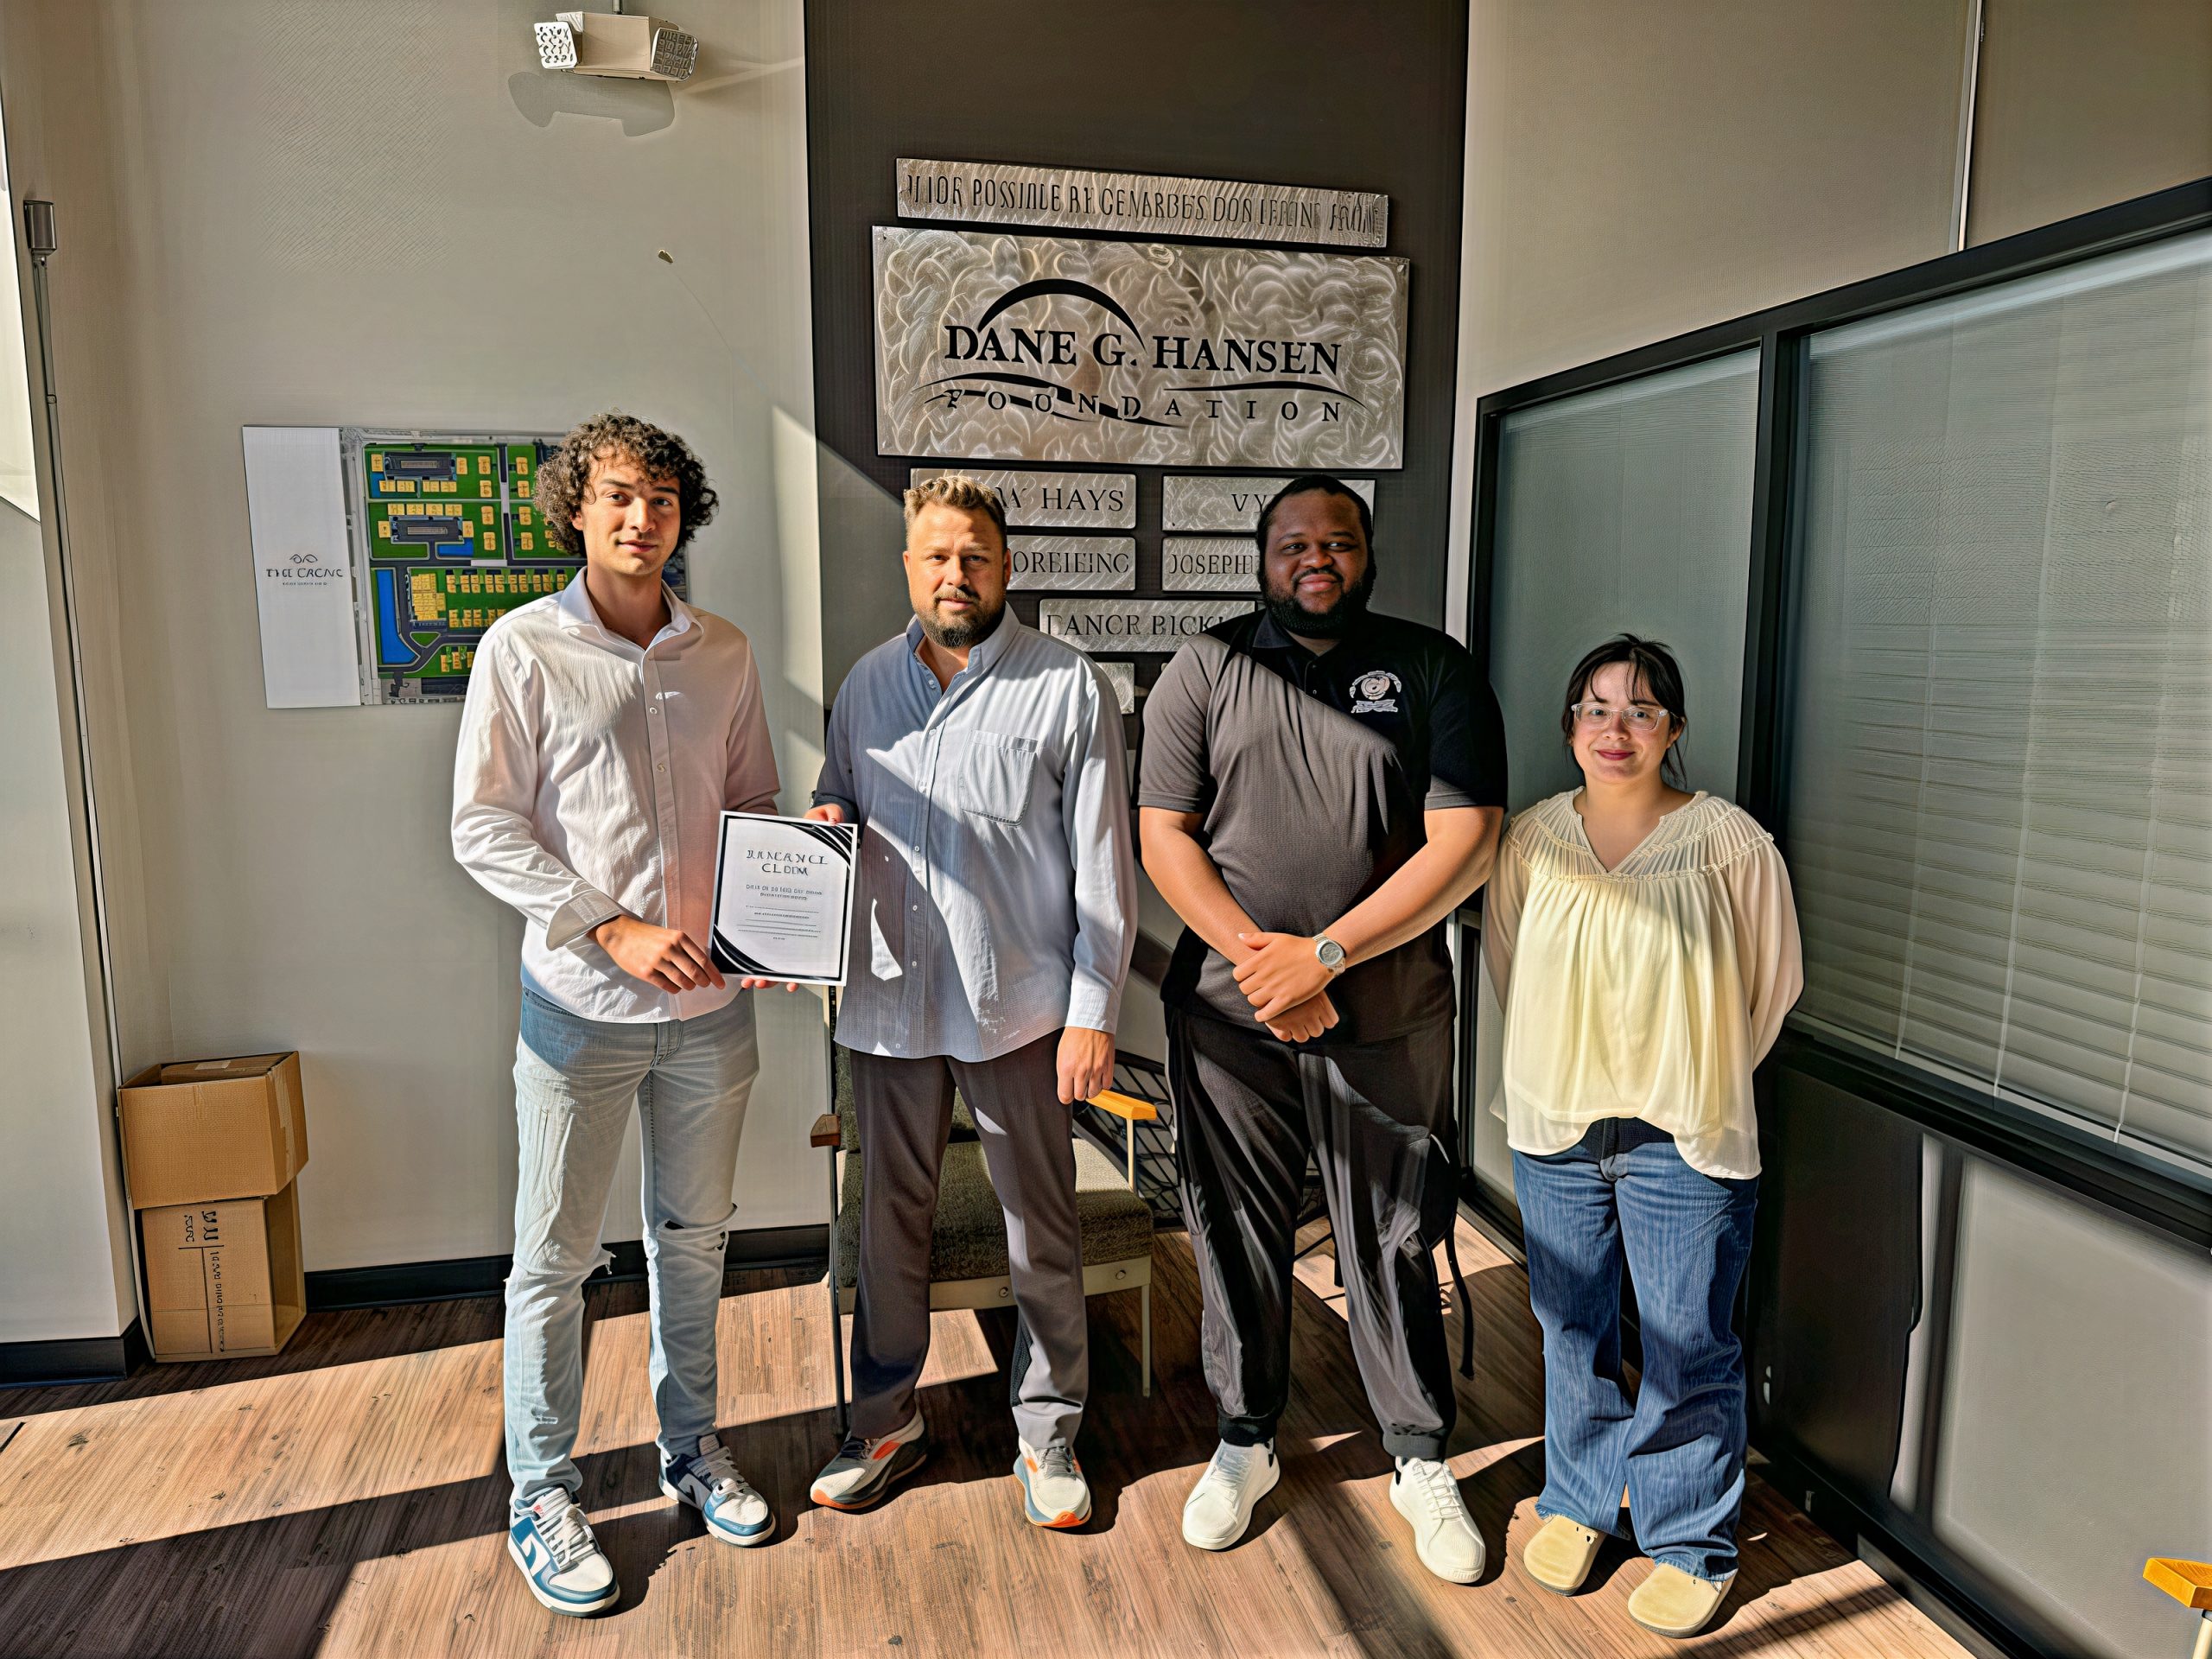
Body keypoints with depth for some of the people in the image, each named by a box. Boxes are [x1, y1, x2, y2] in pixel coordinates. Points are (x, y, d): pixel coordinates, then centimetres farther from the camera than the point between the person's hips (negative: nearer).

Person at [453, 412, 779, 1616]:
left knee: (693, 1239, 17)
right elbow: (483, 831, -8)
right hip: (581, 1006, -3)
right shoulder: (524, 647, -5)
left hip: (709, 1002, 3)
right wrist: (614, 929, -16)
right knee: (555, 1256, 8)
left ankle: (691, 1449, 36)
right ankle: (541, 1495, 27)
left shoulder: (723, 656, 6)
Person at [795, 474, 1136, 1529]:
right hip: (888, 996, 4)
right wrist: (823, 825, -5)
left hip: (1019, 1003, -4)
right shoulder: (867, 682, 9)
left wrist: (1094, 1011, -10)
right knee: (889, 1216, 15)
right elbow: (836, 801, 20)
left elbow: (1103, 864, -6)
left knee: (1040, 1225, 8)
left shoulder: (1068, 687, -4)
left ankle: (1049, 1432, 28)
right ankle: (887, 1422, 34)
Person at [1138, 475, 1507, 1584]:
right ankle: (1245, 1440, 34)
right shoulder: (1205, 670, 4)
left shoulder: (1433, 671, 0)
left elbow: (1465, 841, -8)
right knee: (1237, 1234, 13)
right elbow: (1163, 833, -1)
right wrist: (1253, 955, -13)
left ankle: (1421, 1460, 31)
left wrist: (1326, 954, -15)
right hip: (1228, 1019, 1)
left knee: (1394, 1244, 10)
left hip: (1389, 1020, -1)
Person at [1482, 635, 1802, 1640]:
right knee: (1572, 1329, 16)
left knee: (1687, 1347, 5)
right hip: (1555, 1126, 3)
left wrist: (1700, 1080, 7)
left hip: (1684, 1139, -3)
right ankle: (1578, 1502, 37)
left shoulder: (1729, 842, -9)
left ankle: (1692, 1543, 26)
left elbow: (1772, 983, 2)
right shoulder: (1534, 837, 1)